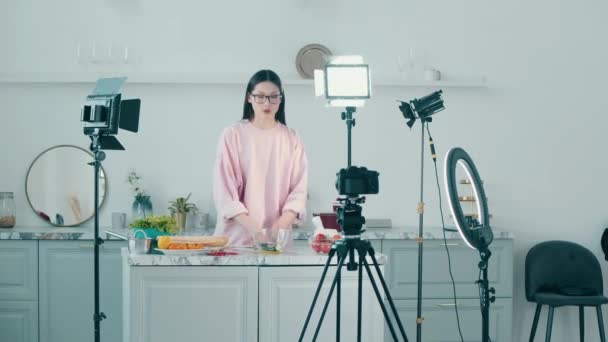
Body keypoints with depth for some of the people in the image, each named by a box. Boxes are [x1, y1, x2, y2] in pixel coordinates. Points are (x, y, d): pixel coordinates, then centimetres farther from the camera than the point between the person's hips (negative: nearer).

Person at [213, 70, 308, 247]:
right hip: (237, 236, -2)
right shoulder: (233, 134, -1)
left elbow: (298, 189, 1)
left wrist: (282, 223, -17)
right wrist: (252, 228, -18)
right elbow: (224, 190, -6)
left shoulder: (291, 139, 6)